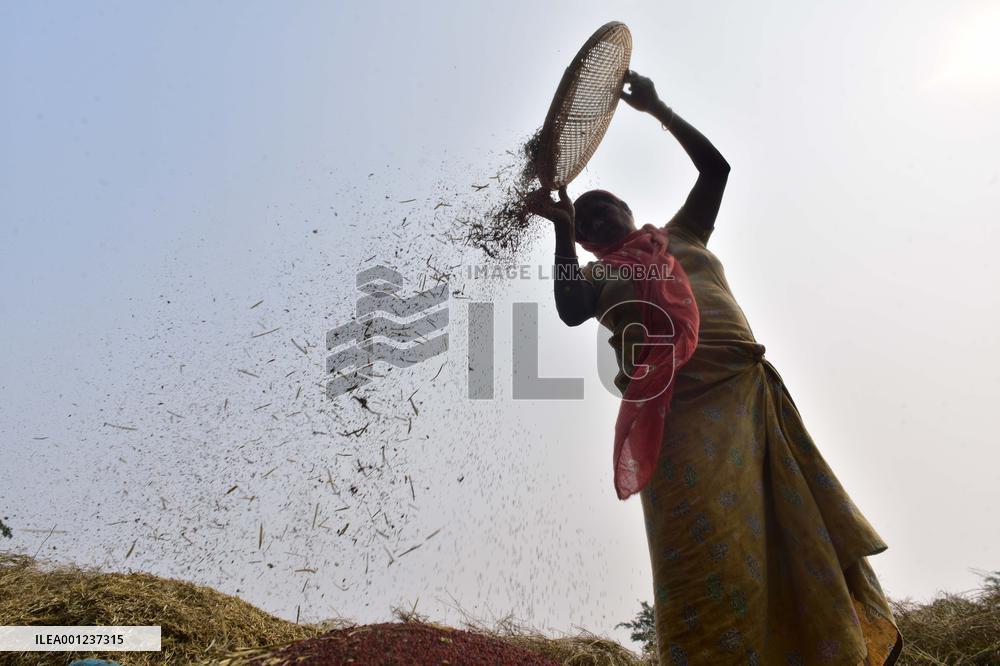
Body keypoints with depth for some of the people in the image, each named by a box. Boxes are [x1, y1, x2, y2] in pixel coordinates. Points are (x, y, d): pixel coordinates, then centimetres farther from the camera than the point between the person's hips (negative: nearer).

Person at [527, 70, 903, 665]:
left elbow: (715, 165, 20)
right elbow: (570, 312, -4)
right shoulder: (596, 276, 18)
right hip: (677, 406, -2)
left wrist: (657, 110, 17)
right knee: (706, 548, -14)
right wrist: (562, 230, -1)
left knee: (803, 526, 0)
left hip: (746, 387, 3)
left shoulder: (682, 234, 25)